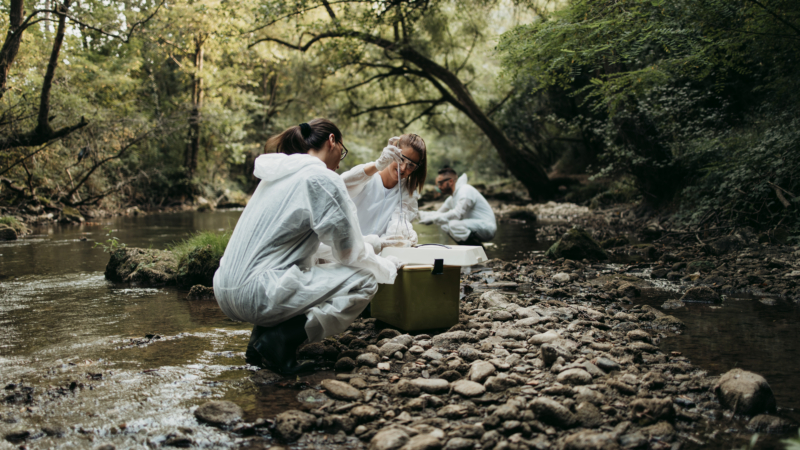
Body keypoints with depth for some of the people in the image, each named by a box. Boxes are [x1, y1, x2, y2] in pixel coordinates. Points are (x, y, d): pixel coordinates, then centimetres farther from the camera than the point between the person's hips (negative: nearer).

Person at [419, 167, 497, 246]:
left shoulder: (466, 190, -15)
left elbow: (457, 214, -25)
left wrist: (431, 219, -23)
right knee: (445, 225, 7)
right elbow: (438, 213, 21)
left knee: (454, 224, -28)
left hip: (487, 227, -10)